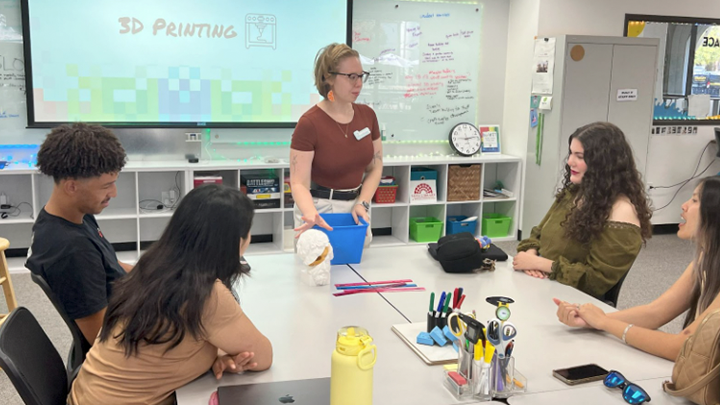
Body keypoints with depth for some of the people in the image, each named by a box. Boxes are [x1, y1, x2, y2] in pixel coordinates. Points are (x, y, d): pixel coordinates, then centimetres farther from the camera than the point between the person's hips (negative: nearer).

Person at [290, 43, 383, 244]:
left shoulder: (367, 115, -2)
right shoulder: (309, 123, -18)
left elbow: (375, 168, 5)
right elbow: (299, 183, -19)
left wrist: (362, 204, -10)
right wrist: (312, 215, -37)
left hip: (355, 206, 5)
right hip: (320, 208, -5)